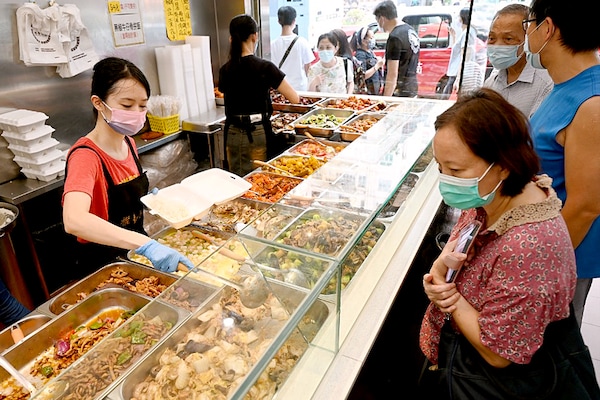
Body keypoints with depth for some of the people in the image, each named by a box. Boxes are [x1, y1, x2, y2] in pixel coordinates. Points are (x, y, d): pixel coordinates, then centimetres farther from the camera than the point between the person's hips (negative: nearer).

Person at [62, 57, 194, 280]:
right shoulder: (85, 156, -21)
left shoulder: (128, 143, 2)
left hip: (134, 255, 6)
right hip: (101, 268, -6)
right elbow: (73, 220, -39)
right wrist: (146, 244, -48)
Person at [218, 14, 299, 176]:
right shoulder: (265, 67, -11)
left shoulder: (225, 70, 3)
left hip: (232, 135, 5)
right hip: (257, 135, -4)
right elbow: (295, 98, -7)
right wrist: (270, 85, 12)